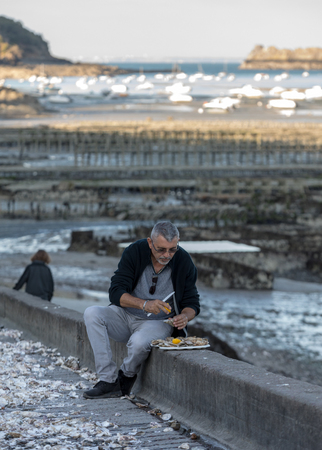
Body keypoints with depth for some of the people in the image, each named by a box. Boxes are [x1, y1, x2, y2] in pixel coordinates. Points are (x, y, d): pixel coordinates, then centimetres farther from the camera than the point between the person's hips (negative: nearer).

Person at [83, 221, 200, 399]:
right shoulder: (134, 252, -13)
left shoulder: (184, 262, -10)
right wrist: (144, 304, -34)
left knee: (139, 342, -36)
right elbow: (115, 292, -18)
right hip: (125, 317, 2)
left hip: (158, 323, -2)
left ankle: (127, 376, 1)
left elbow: (192, 303, -1)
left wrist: (185, 316, -25)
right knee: (91, 314, -26)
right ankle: (109, 381, -24)